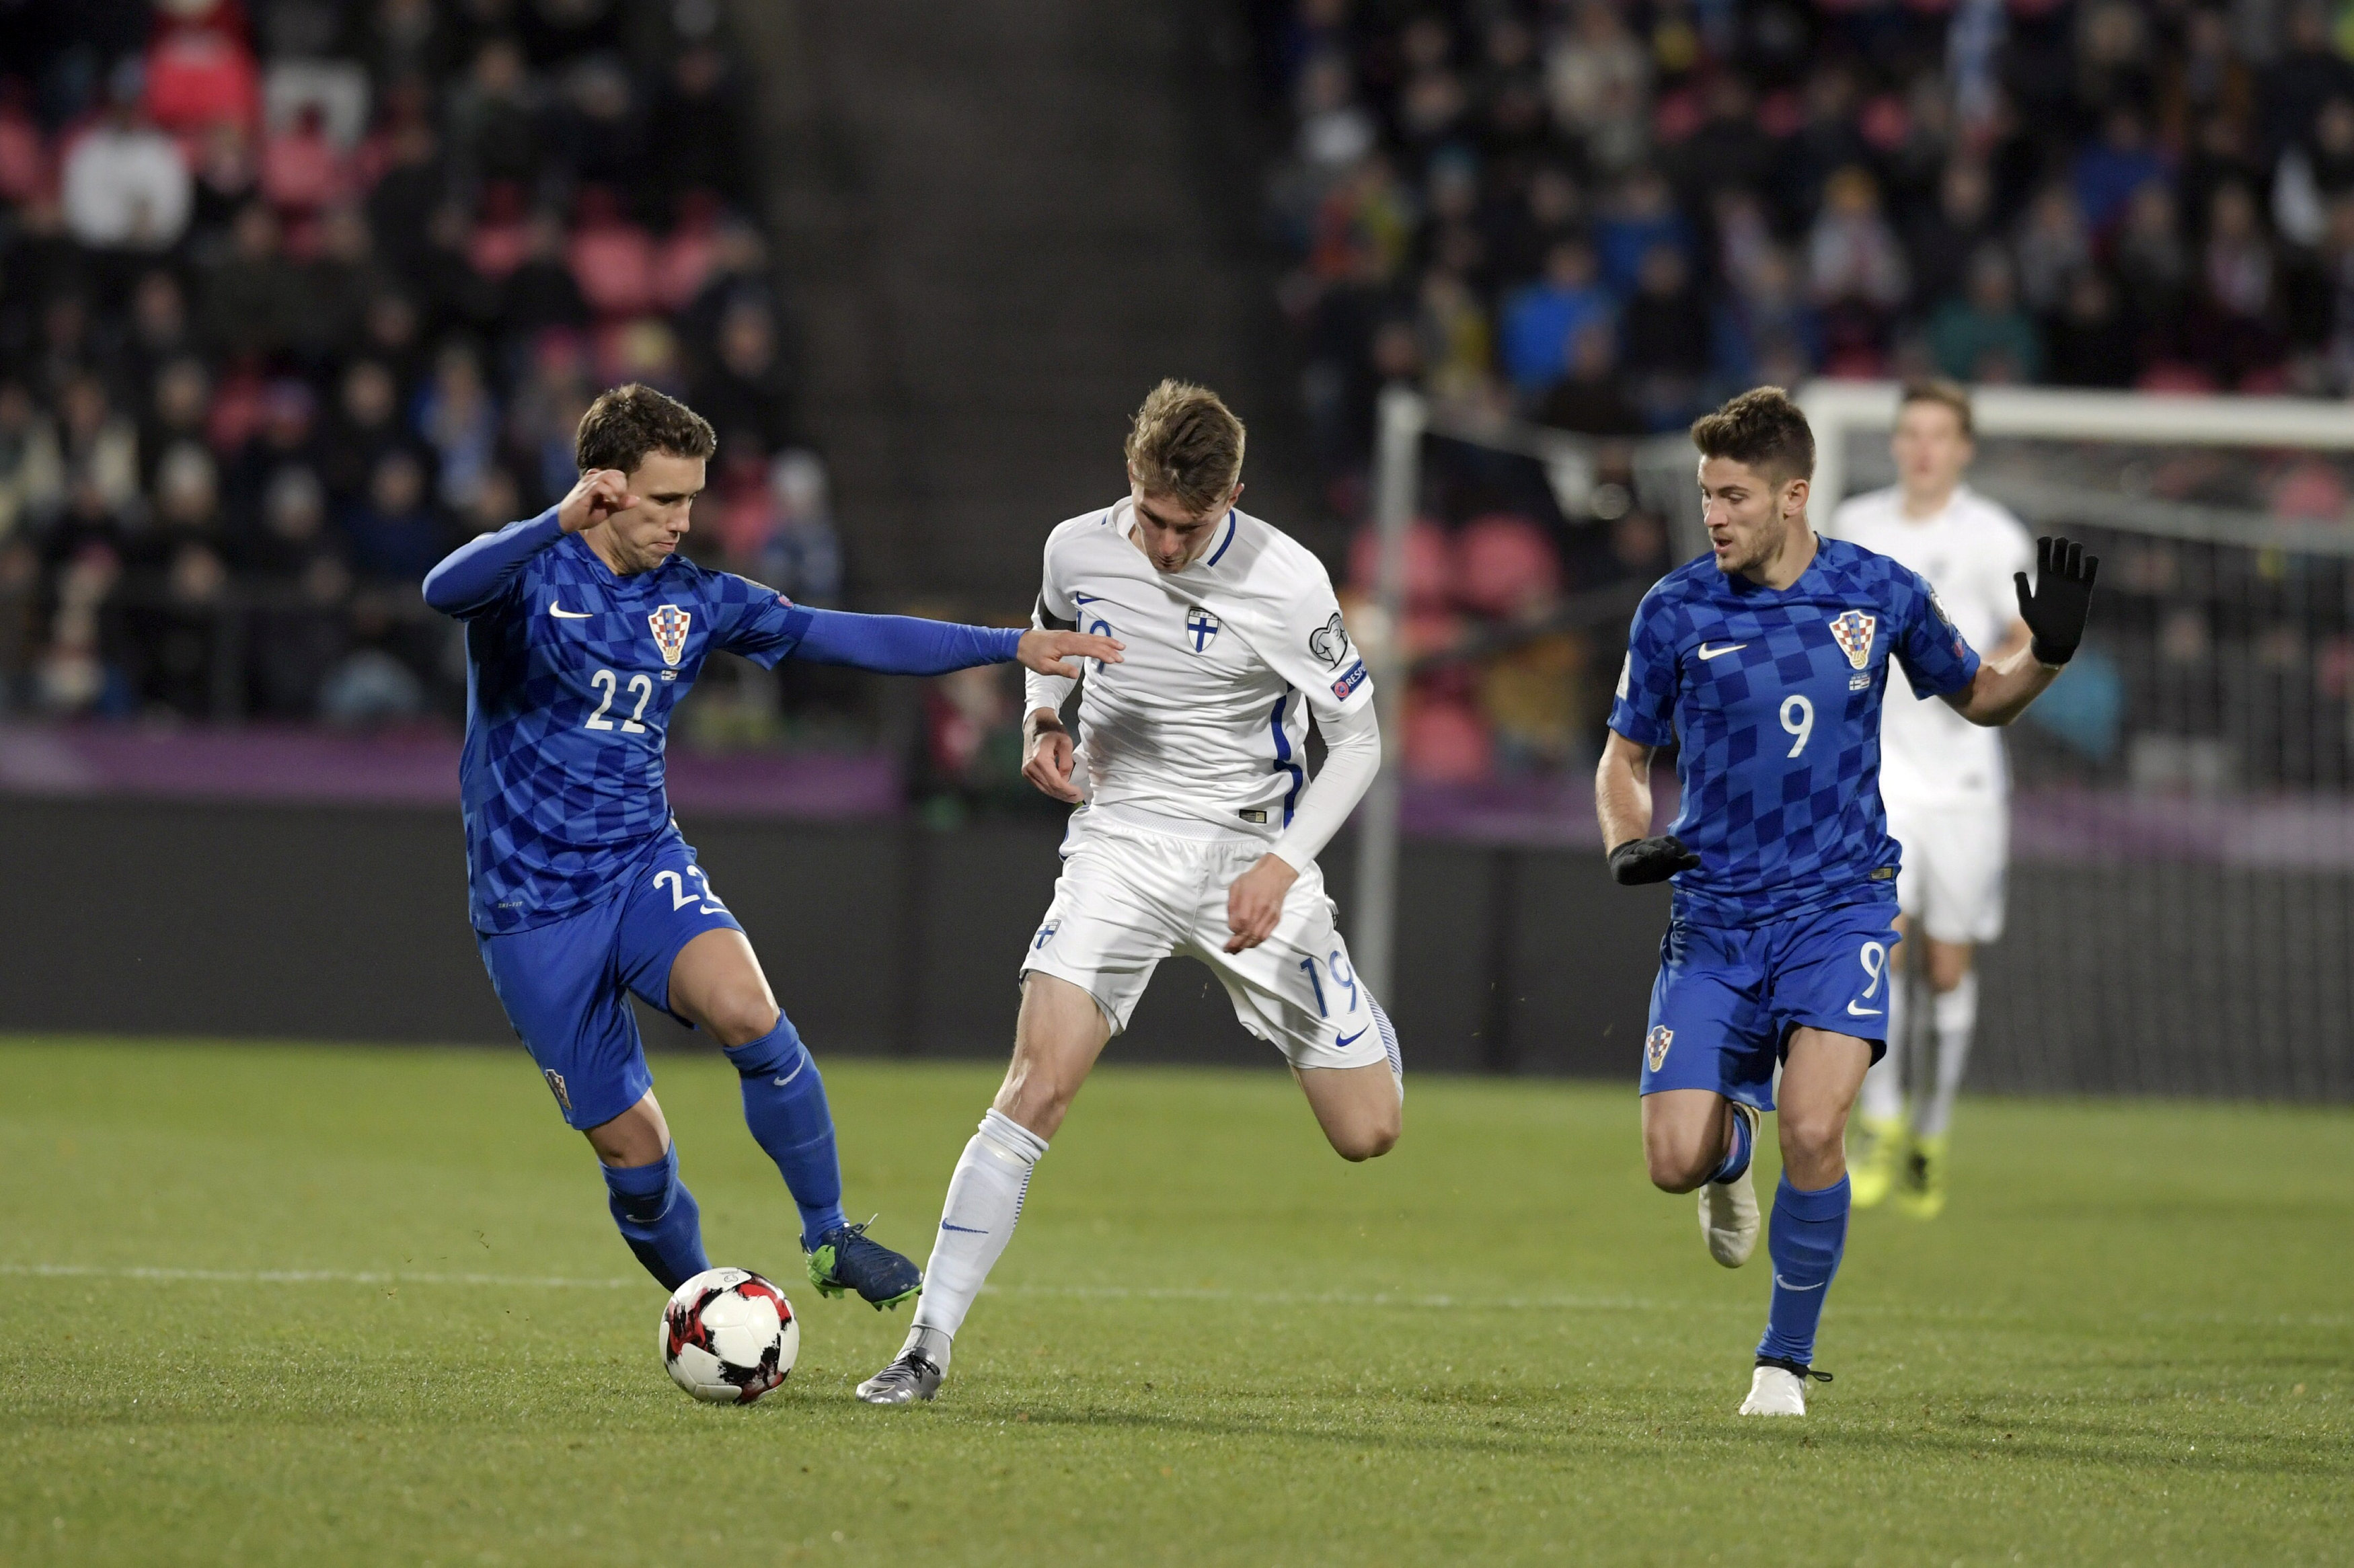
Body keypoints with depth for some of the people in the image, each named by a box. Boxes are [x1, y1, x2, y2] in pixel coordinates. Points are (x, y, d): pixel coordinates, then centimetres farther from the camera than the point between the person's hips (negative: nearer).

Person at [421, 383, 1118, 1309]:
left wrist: (1010, 645, 1)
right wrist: (560, 523, -47)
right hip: (532, 909, -3)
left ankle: (828, 1237, -11)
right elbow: (444, 590, -31)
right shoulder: (530, 572, -8)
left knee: (747, 1014, -28)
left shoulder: (695, 602, 6)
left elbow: (852, 639, 8)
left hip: (645, 867, 3)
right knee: (630, 1146, -2)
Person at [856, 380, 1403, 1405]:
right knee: (1038, 1085, -19)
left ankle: (1358, 1028, 39)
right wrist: (1041, 719, 0)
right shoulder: (1078, 551, -5)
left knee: (1367, 1133, 0)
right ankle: (928, 1346, -16)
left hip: (1251, 854, -1)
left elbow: (1357, 742, -5)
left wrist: (1284, 864, -16)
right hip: (1120, 846, 1)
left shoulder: (1286, 586, -15)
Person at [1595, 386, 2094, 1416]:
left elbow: (1978, 698, 15)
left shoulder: (1879, 593, -2)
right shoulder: (1676, 612, -3)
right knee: (1676, 1163, -9)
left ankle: (1786, 1359, 0)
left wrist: (2049, 651, -6)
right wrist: (1627, 841, -11)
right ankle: (1732, 1143, 32)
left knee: (1812, 1133, -21)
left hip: (1838, 905, -1)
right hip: (1713, 914, 1)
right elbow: (1625, 756, 9)